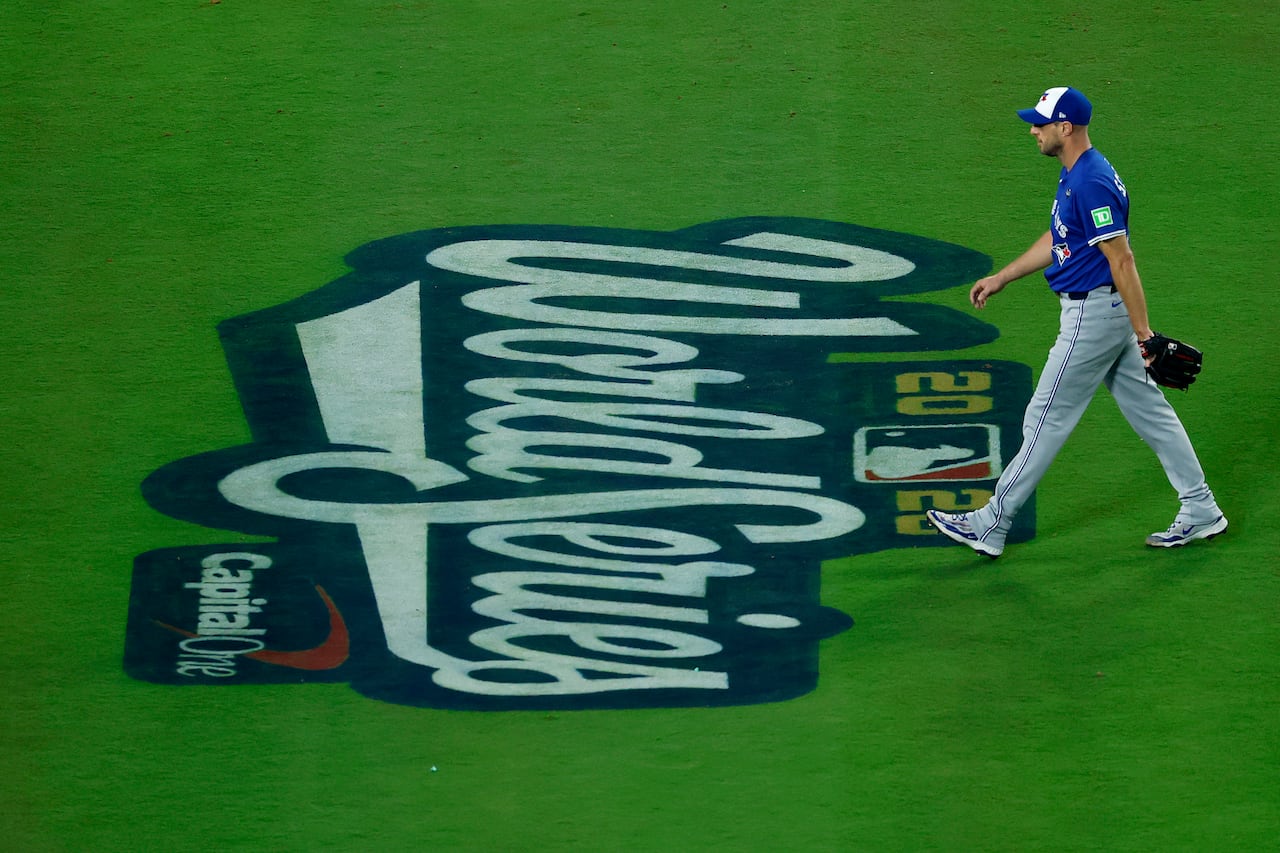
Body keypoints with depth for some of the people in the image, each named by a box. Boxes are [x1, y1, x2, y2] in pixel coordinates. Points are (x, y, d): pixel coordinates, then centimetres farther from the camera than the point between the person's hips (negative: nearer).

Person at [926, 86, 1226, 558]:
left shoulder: (1092, 184, -23)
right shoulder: (1075, 174, 10)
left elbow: (1122, 260, -24)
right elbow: (1056, 240, 23)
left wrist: (1144, 334, -24)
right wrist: (1001, 278, 25)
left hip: (1093, 314, -10)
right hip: (1100, 311, 10)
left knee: (1047, 418, -2)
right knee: (1148, 408, 14)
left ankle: (991, 526, 6)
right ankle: (1200, 511, 19)